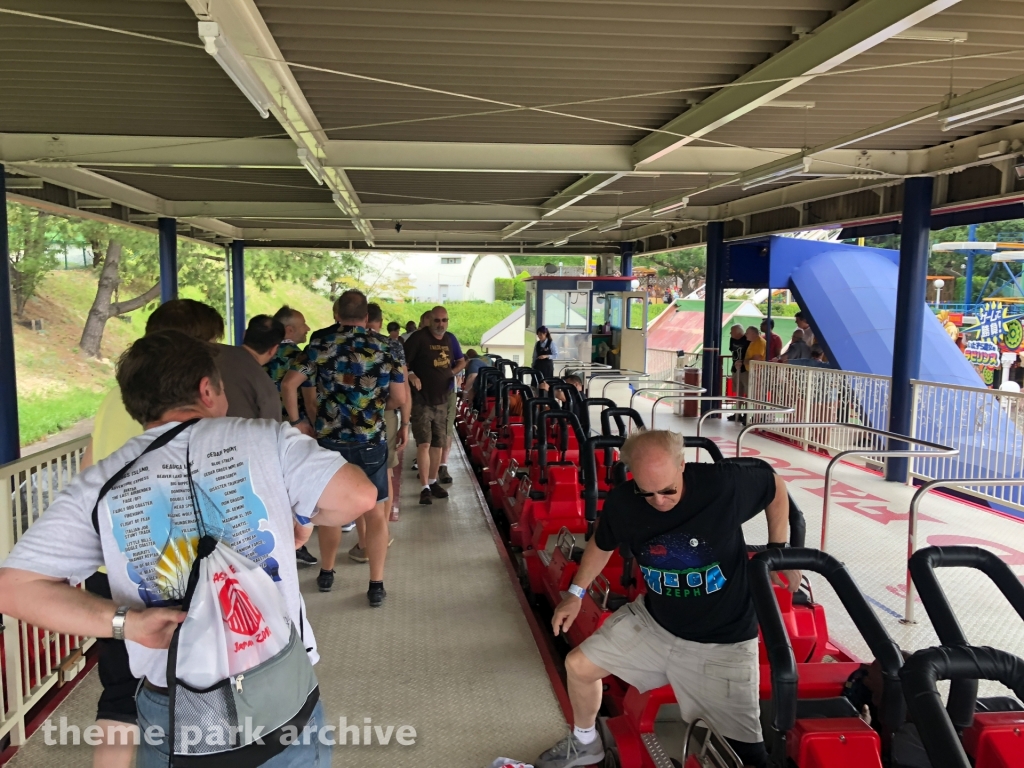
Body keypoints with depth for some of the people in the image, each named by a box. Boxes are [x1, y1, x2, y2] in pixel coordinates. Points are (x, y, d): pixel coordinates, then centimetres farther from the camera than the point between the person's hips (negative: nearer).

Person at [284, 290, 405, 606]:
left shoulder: (321, 346, -2)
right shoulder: (387, 347, -1)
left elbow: (289, 384, -7)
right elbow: (398, 398, 1)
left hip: (330, 439, 1)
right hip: (371, 440, -1)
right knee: (375, 511, 7)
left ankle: (326, 573, 32)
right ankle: (376, 585, 9)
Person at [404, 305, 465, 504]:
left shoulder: (450, 339, 6)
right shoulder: (419, 337, -12)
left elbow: (461, 361, 20)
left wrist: (452, 372, 2)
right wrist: (410, 375, -28)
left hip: (443, 399, 6)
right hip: (422, 400, -6)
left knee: (438, 443, 13)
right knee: (424, 444, -10)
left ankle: (433, 482, 27)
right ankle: (425, 488, -6)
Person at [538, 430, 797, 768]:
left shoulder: (725, 484, -26)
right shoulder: (621, 503, -16)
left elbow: (776, 487, -4)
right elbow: (602, 544, 7)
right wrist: (576, 593, 12)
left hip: (722, 639, -3)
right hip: (652, 621, 4)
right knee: (578, 665, 8)